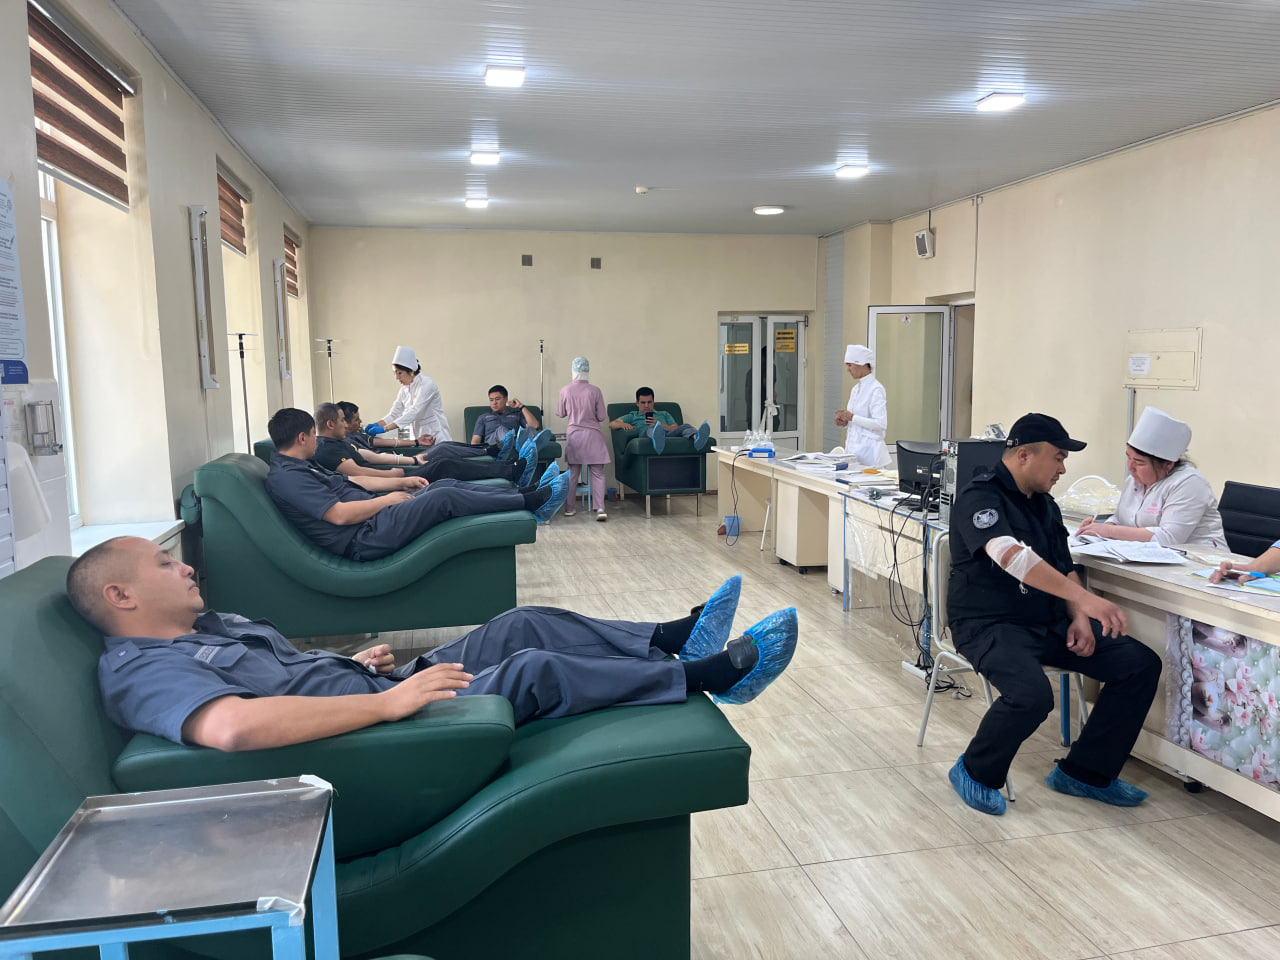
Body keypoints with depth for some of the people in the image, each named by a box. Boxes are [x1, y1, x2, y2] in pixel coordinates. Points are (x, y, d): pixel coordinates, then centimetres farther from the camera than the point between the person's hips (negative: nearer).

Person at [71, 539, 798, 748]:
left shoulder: (212, 624, 18)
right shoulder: (142, 671, -14)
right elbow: (233, 726, -35)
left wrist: (356, 661, 6)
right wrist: (387, 700, -34)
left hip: (386, 690, 10)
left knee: (527, 625, 2)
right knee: (534, 672, -18)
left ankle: (676, 637, 12)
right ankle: (714, 674, -6)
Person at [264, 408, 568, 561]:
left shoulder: (299, 467, 17)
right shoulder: (286, 477, -16)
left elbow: (350, 482, 22)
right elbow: (340, 514, -24)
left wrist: (401, 483, 17)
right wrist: (388, 499, -12)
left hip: (372, 517, 11)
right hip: (365, 537, -11)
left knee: (447, 484, 2)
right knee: (445, 497, -17)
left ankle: (528, 497, 5)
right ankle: (533, 502, -8)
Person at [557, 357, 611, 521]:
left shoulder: (565, 390, -5)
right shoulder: (595, 391, -9)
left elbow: (560, 413, 7)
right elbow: (602, 417, -4)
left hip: (574, 435, 2)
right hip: (593, 435, -2)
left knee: (572, 472, 11)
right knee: (597, 473, 2)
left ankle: (569, 508, 15)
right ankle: (599, 508, -8)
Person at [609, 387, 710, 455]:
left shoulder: (664, 414, 40)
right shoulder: (633, 416, 35)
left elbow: (676, 429, 24)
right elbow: (612, 424, 20)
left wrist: (661, 424, 5)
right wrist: (623, 424, -4)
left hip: (668, 435, 3)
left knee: (685, 426, -27)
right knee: (652, 427, -39)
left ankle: (696, 438, -66)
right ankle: (657, 440, -79)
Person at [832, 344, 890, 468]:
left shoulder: (876, 389, -12)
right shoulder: (856, 388, 13)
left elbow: (881, 424, -19)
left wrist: (852, 417, -20)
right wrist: (845, 422, 2)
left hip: (868, 449, -8)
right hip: (853, 447, 8)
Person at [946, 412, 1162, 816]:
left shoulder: (1044, 504, 14)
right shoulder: (981, 498, -15)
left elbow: (1064, 568, 19)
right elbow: (1011, 555, -33)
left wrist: (1078, 617, 0)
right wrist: (1084, 598, -40)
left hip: (1048, 623, 9)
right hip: (990, 625, -8)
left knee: (1141, 664, -1)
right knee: (1032, 695, -34)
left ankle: (1083, 773, 9)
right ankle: (975, 773, -4)